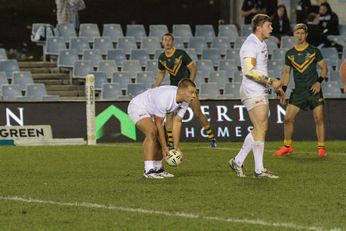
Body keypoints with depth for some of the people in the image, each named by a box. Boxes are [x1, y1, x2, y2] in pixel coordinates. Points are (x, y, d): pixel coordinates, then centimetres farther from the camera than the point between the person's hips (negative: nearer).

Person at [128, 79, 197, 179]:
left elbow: (177, 123, -6)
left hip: (150, 112, 9)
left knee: (161, 138, 9)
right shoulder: (164, 98, -37)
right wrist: (164, 148, -22)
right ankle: (148, 170, -29)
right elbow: (159, 124, -28)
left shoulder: (185, 101, -13)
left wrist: (176, 147, -8)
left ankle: (158, 169, 26)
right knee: (152, 131, -29)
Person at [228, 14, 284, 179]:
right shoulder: (251, 45, -15)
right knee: (261, 129, -9)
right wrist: (271, 81, -21)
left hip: (261, 92, 10)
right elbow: (249, 71, -25)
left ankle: (237, 161, 16)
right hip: (253, 92, -10)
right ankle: (259, 170, -4)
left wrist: (276, 87, 21)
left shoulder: (262, 44, 18)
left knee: (260, 129, 11)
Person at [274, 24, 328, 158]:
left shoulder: (314, 51, 1)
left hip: (314, 90, -3)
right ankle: (287, 146, 12)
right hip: (298, 91, 3)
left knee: (319, 119, -6)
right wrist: (283, 89, 5)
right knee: (288, 118, -3)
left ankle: (321, 148, 2)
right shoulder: (289, 54, 8)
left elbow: (324, 68, 4)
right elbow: (286, 72, 15)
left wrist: (319, 81, -11)